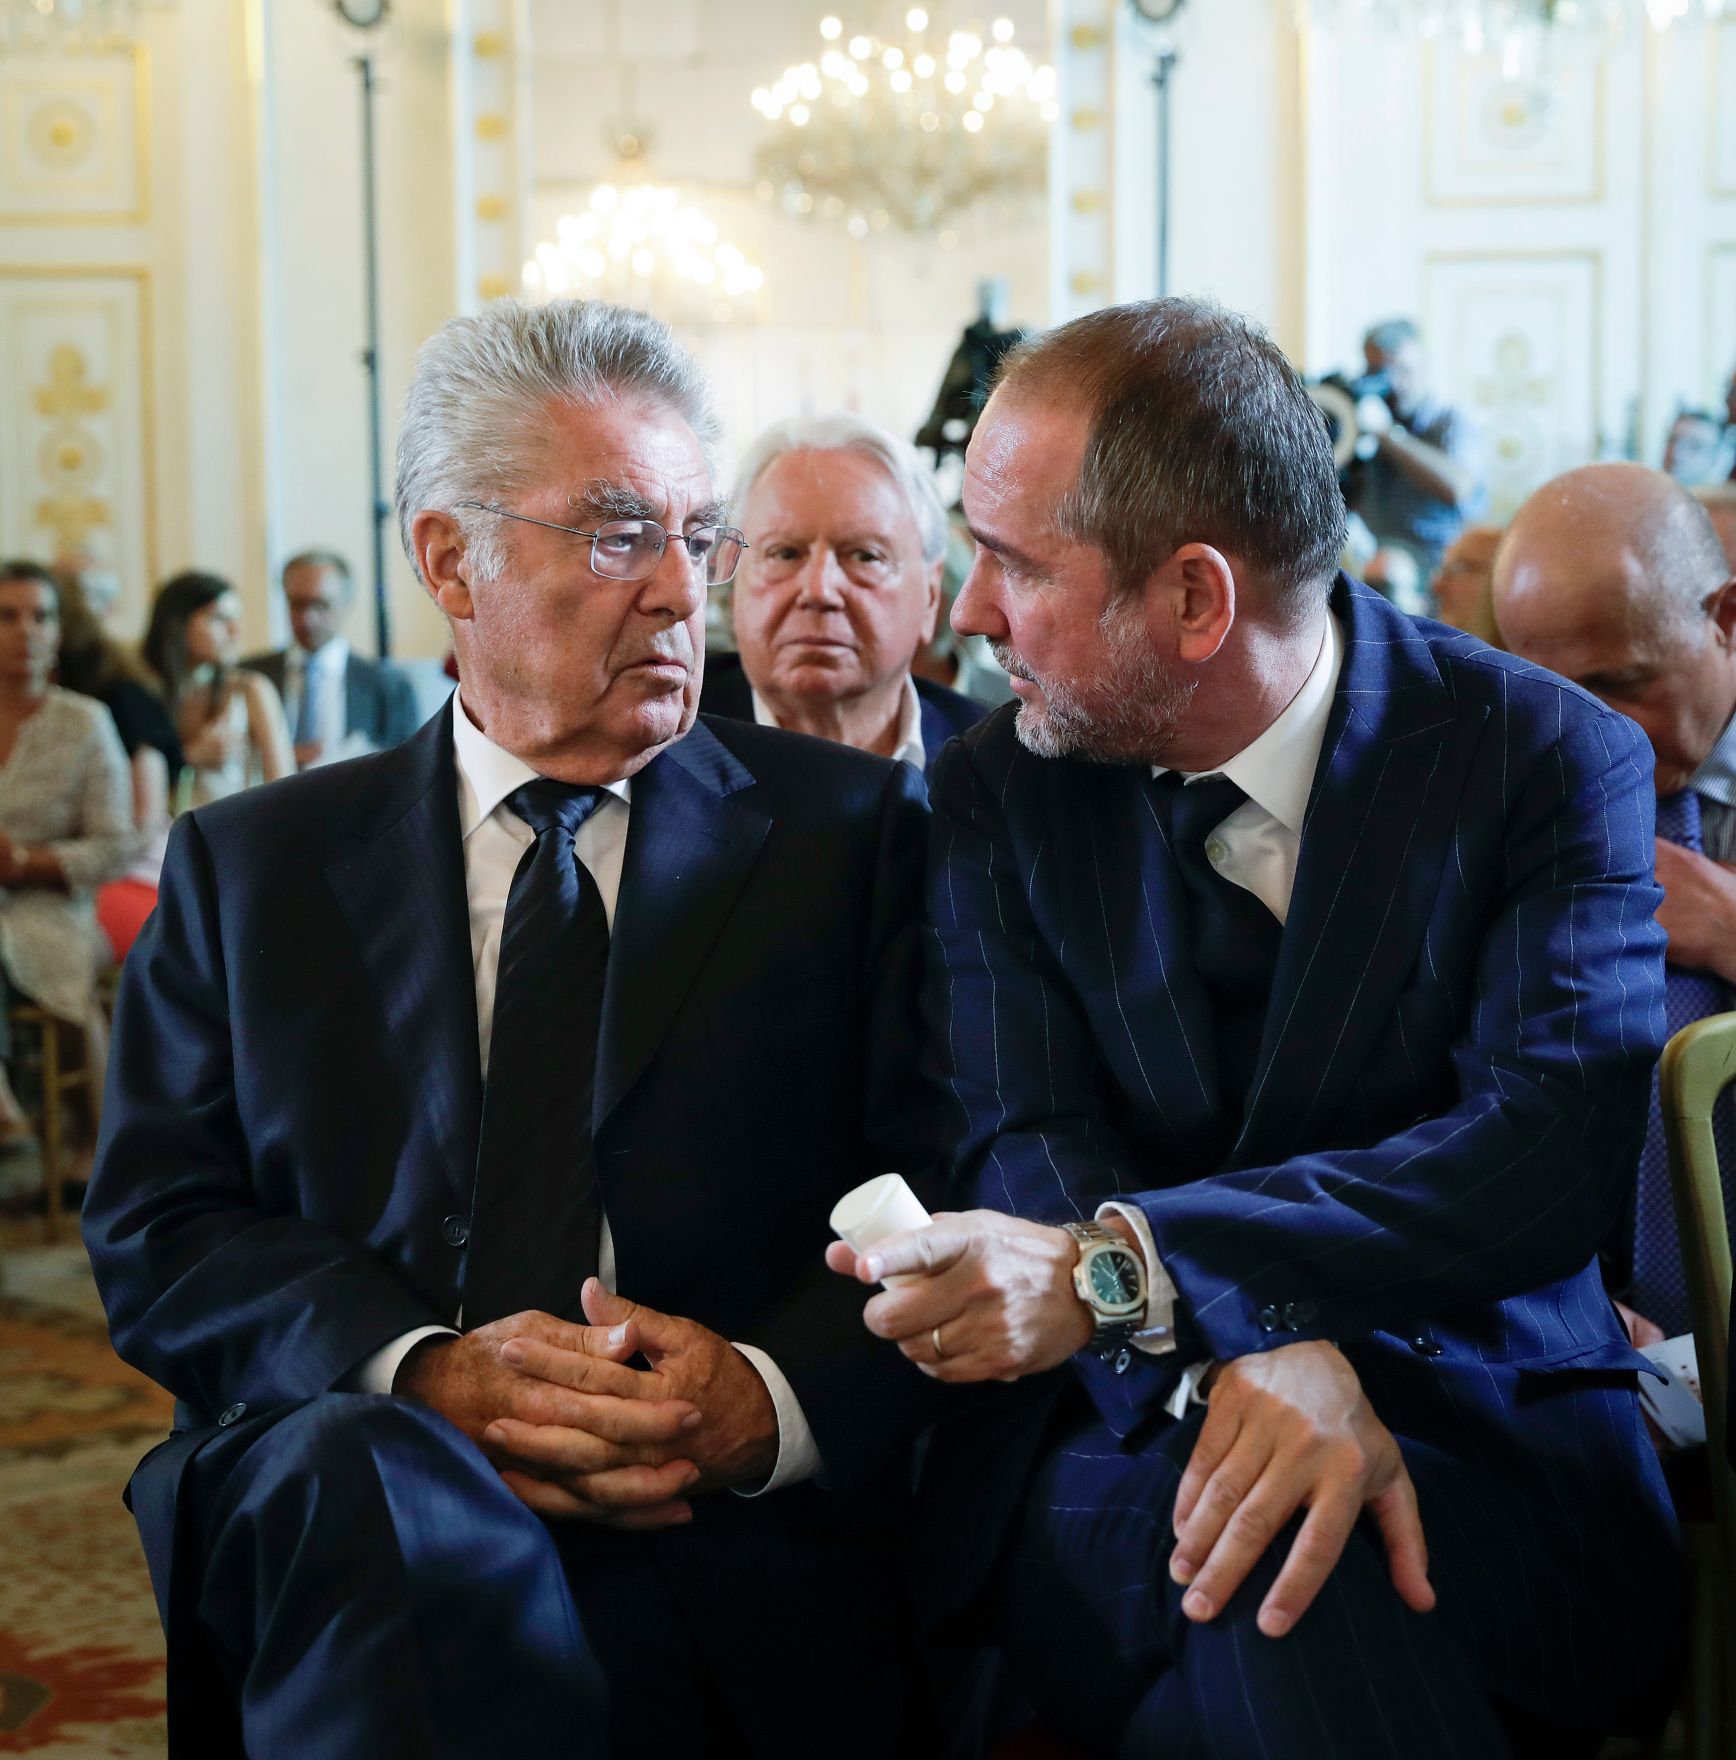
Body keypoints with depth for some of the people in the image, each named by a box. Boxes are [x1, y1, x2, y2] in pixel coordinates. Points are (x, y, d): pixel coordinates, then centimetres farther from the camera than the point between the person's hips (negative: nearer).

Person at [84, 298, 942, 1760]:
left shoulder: (848, 830, 11)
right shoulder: (250, 864, 15)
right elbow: (160, 1230, 5)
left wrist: (773, 1398, -18)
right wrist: (421, 1370, -14)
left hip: (740, 1548, -1)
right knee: (358, 1466, -34)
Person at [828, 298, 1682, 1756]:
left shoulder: (1550, 759, -4)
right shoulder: (1000, 789, 5)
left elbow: (1557, 1142, -18)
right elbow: (1025, 1145, -6)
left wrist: (1118, 1266, -28)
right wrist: (1252, 1355, -28)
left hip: (1493, 1440, 0)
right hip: (1131, 1431, 1)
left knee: (1293, 1589, -34)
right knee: (1265, 1570, -34)